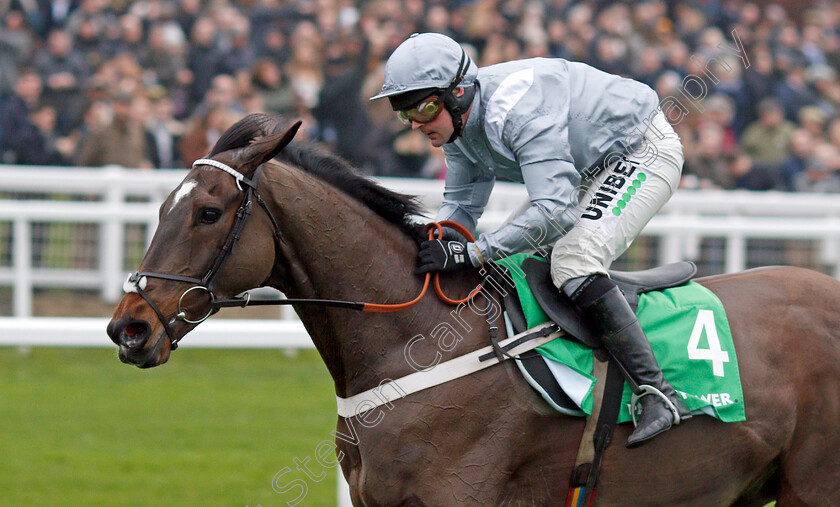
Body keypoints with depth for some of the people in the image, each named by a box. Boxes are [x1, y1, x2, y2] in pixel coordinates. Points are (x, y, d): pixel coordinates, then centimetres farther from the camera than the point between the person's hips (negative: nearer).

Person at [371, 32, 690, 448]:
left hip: (647, 151, -10)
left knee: (574, 263, -26)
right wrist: (424, 248, -16)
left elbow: (556, 213, -42)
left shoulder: (517, 109, -36)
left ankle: (658, 395, -27)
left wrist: (472, 252, -45)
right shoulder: (458, 120, -6)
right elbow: (460, 207, 3)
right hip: (594, 167, 10)